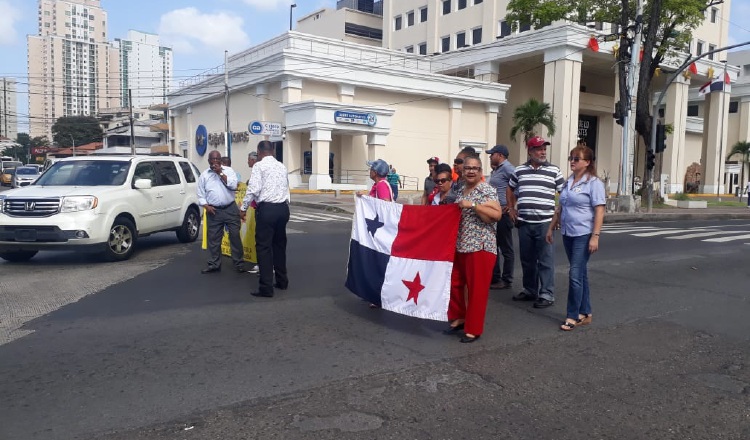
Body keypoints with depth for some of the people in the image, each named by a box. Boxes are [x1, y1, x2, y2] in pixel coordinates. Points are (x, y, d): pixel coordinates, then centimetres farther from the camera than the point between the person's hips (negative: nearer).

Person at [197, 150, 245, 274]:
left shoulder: (229, 170, 3)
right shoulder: (204, 175, 7)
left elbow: (233, 185, -12)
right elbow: (201, 194, 7)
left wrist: (220, 173, -12)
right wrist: (206, 206, -8)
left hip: (230, 208, -1)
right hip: (214, 211, 1)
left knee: (235, 236, -1)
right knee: (213, 239, 5)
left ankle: (239, 263, 7)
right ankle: (215, 264, 17)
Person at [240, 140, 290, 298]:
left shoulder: (259, 166, -5)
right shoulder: (282, 166, 14)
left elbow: (253, 189, -12)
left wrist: (243, 208, -3)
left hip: (267, 208, -7)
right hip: (283, 208, 7)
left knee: (264, 247, -2)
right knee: (279, 244, 18)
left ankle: (266, 287, -3)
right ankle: (282, 281, 27)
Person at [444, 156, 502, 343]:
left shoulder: (487, 190, -10)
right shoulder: (462, 189, 14)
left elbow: (497, 214, -21)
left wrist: (473, 205, -24)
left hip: (480, 247, -8)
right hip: (459, 246, 8)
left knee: (477, 289, 0)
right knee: (455, 283, 13)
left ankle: (473, 329, 11)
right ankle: (458, 318, 32)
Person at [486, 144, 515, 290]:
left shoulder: (507, 168, -13)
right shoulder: (496, 170, 16)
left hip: (503, 213, -10)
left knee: (506, 248, 1)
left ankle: (506, 280, 9)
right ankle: (495, 277, 24)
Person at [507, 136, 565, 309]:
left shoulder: (554, 170, 0)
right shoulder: (519, 170, 8)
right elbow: (510, 188, 24)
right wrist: (511, 208, 16)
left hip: (544, 222, -3)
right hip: (524, 222, 3)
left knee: (545, 260, -2)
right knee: (527, 259, 12)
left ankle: (547, 294, 5)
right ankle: (529, 290, 26)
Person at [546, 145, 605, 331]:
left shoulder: (594, 183, -9)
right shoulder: (568, 182, 12)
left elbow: (599, 211, -13)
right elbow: (561, 207, 20)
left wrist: (595, 236, -19)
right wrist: (551, 227, 19)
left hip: (583, 235, -7)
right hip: (568, 234, 7)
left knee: (575, 275, -7)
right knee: (580, 274, 13)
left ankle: (573, 316, 2)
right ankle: (585, 313, 22)